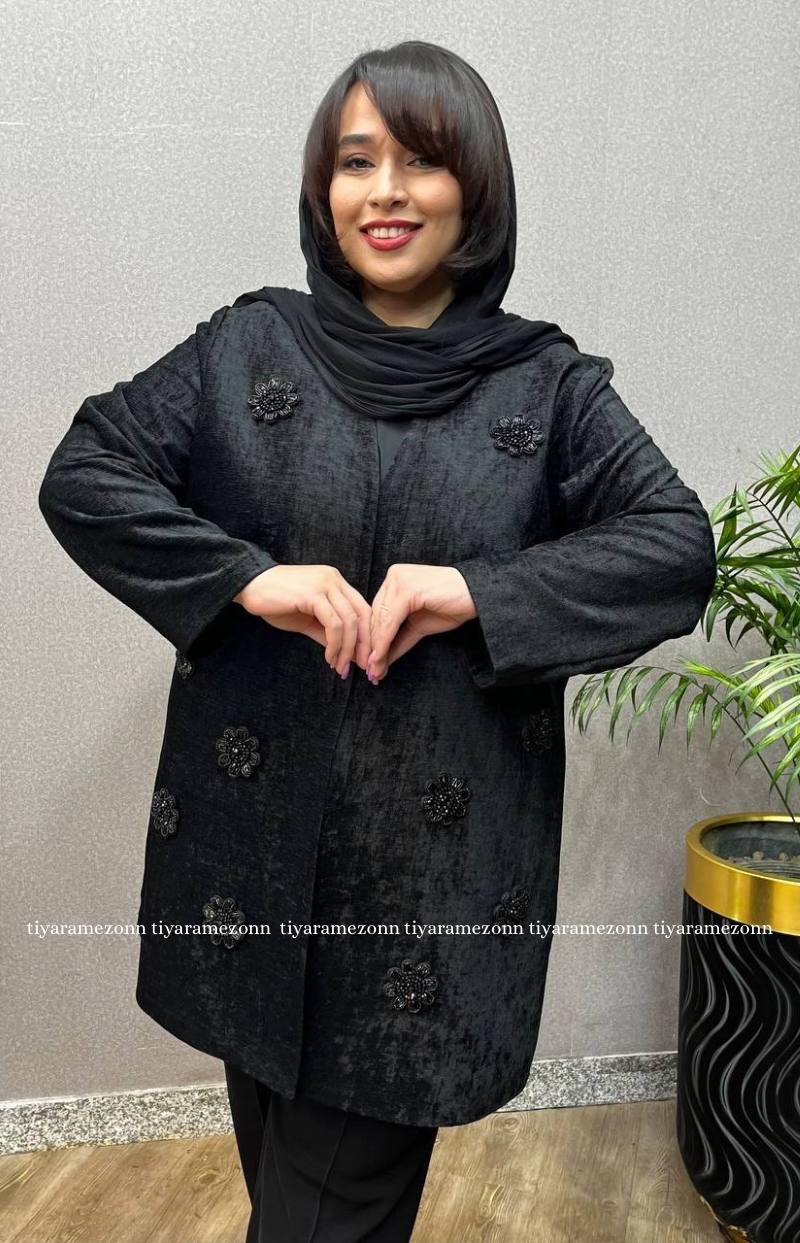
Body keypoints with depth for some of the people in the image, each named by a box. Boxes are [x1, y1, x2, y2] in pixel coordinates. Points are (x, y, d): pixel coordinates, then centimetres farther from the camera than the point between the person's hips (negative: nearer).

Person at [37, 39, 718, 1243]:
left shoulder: (550, 384, 3)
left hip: (444, 855, -1)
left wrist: (481, 591, -16)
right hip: (256, 834, 2)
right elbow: (81, 472, 1)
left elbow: (679, 546, -3)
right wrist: (245, 576, -13)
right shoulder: (248, 347, 5)